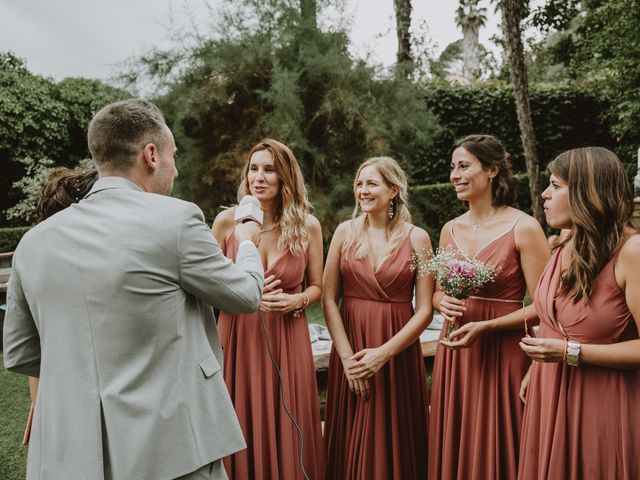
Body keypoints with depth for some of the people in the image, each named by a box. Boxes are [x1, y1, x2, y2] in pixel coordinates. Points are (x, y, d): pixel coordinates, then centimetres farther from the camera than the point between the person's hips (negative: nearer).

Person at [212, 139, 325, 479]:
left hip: (288, 340, 1)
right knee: (243, 431, 8)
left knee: (287, 434, 9)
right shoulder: (227, 221, -4)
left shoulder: (308, 226, -2)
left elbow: (317, 286, 9)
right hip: (238, 337, 0)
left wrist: (297, 300, -12)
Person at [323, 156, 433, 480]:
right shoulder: (345, 232, 1)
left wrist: (383, 353, -14)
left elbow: (424, 310, -6)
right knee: (352, 446, 11)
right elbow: (328, 299, -1)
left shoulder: (416, 238, -3)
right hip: (349, 350, 1)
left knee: (396, 443, 10)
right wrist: (347, 357, -8)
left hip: (398, 350, -1)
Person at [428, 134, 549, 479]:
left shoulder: (524, 228, -10)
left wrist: (485, 326, -20)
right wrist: (443, 303, -5)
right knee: (454, 449, 14)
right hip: (454, 352, 5)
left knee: (495, 452, 6)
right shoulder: (450, 230, 7)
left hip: (503, 355, -5)